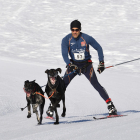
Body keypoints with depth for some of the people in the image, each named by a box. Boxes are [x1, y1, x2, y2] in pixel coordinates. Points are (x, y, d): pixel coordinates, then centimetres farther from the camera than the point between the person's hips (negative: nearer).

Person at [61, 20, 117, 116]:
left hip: (86, 64, -1)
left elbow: (99, 48, -1)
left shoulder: (87, 38, -13)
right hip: (73, 64, 2)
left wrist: (101, 63, -6)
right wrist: (70, 65, -35)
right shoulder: (66, 40, -10)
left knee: (96, 84, -15)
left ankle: (110, 105, -13)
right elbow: (64, 54, -17)